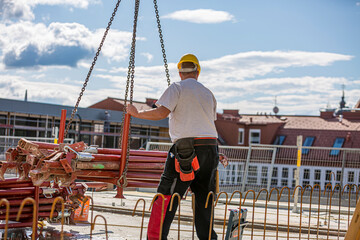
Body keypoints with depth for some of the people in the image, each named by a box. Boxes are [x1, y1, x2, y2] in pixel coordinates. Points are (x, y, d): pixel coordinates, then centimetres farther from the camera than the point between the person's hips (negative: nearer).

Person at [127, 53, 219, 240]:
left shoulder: (177, 88, 2)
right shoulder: (208, 93, 18)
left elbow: (162, 112, -11)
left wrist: (137, 113, 2)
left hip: (186, 148, -5)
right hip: (210, 147, 6)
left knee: (166, 194, -3)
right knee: (204, 197, 11)